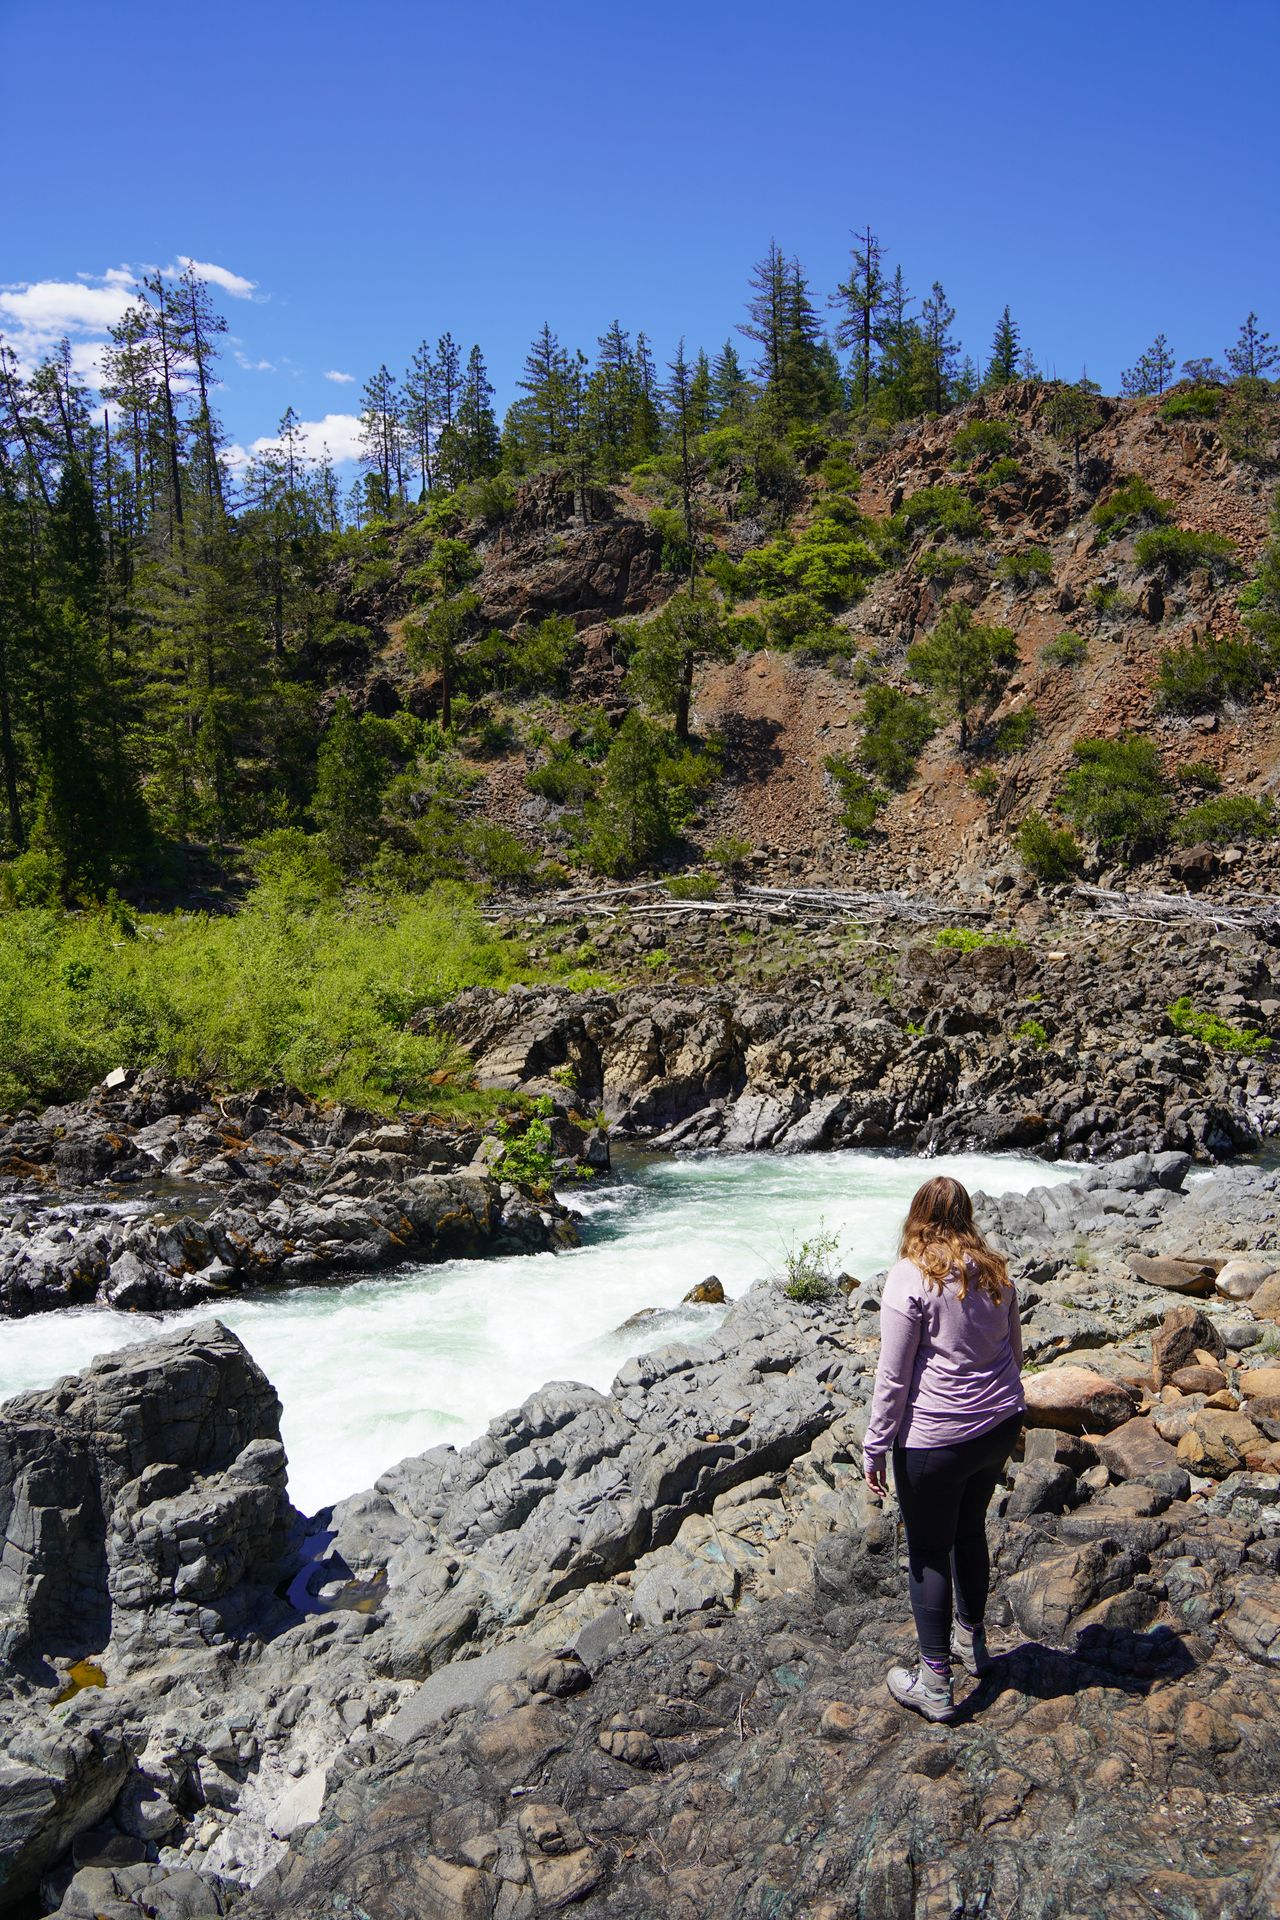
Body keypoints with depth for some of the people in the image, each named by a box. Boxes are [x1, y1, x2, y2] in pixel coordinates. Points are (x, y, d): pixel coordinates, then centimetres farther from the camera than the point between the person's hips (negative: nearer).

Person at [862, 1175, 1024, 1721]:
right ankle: (971, 1640, 43)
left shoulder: (909, 1278, -17)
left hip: (935, 1440, -6)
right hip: (999, 1425, 7)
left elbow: (893, 1376, -15)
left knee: (929, 1552, 7)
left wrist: (874, 1447, -7)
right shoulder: (995, 1272, 2)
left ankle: (934, 1684, 18)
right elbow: (1013, 1350, 14)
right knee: (970, 1530, 24)